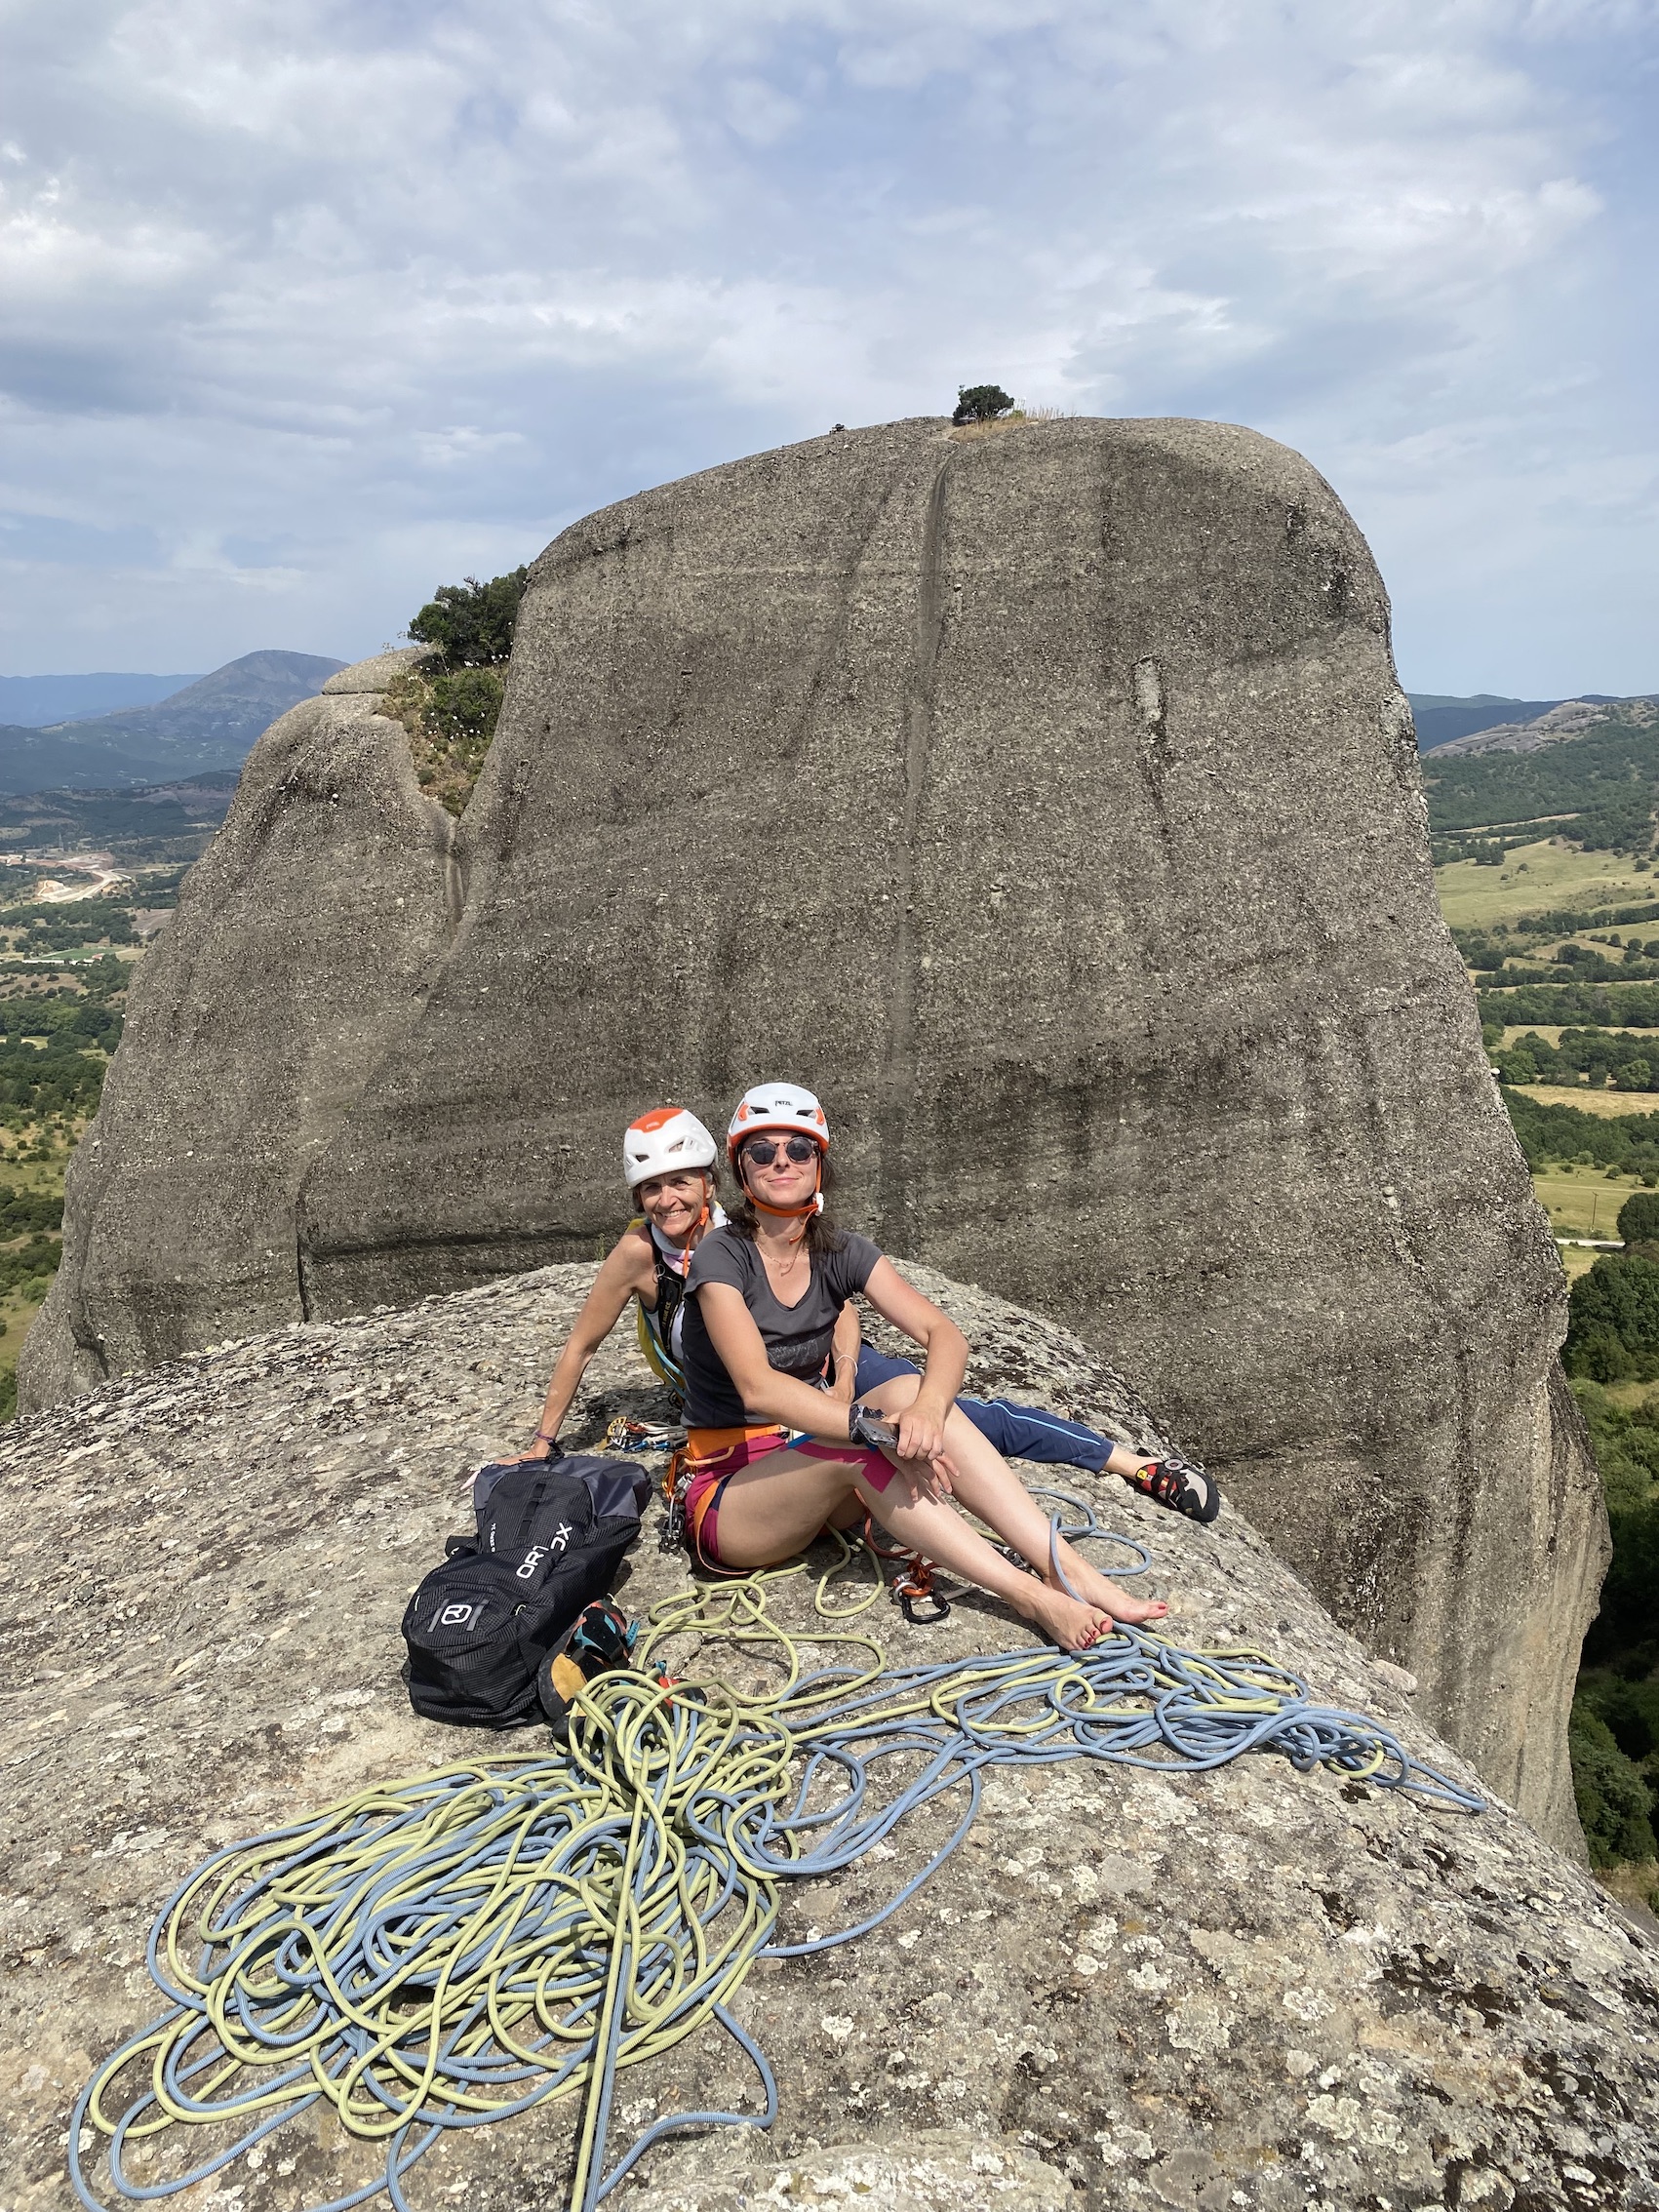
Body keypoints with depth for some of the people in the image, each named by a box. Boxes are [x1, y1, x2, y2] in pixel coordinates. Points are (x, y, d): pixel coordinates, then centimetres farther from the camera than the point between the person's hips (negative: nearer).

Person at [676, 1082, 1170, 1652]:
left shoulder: (839, 1253, 0)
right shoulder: (722, 1257, -15)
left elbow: (945, 1335, -12)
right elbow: (758, 1386, -29)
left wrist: (926, 1407, -34)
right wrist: (876, 1426, -40)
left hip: (810, 1470, 5)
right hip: (727, 1498, -4)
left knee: (908, 1391, -24)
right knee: (858, 1448, -33)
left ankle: (1066, 1568, -30)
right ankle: (1032, 1597, -31)